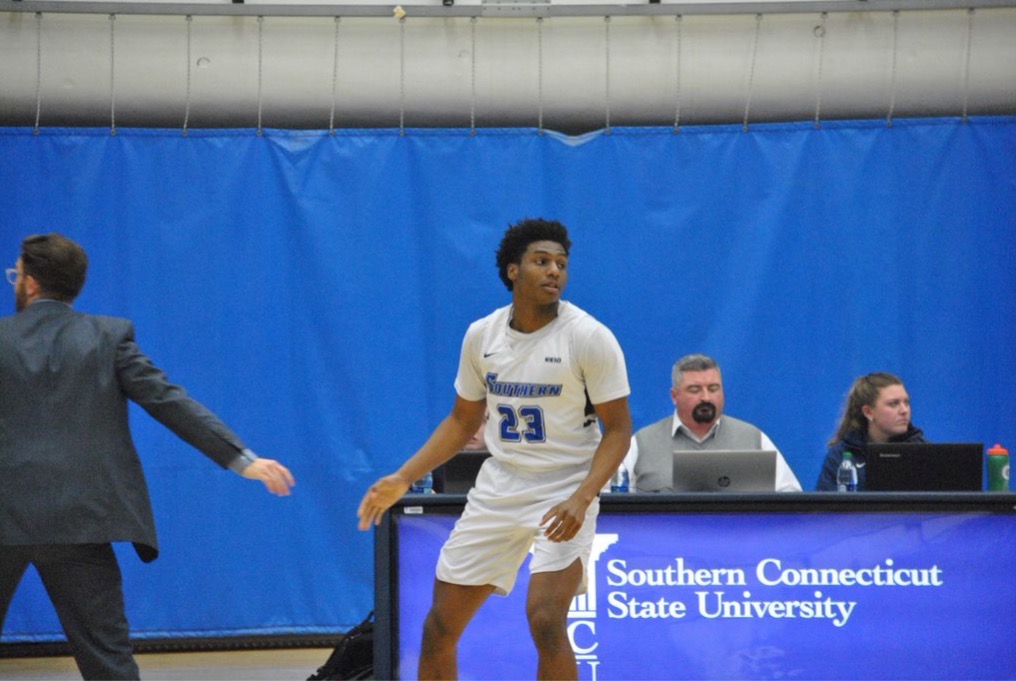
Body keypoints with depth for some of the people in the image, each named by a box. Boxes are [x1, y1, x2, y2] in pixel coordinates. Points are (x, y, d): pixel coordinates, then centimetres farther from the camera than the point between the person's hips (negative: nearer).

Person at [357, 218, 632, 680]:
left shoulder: (590, 338, -12)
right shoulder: (480, 335, 3)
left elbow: (618, 428, -11)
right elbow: (462, 421, 15)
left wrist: (581, 498, -25)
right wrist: (402, 479, 6)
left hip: (564, 497, -5)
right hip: (496, 490, 5)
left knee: (545, 621, -21)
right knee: (440, 624, 5)